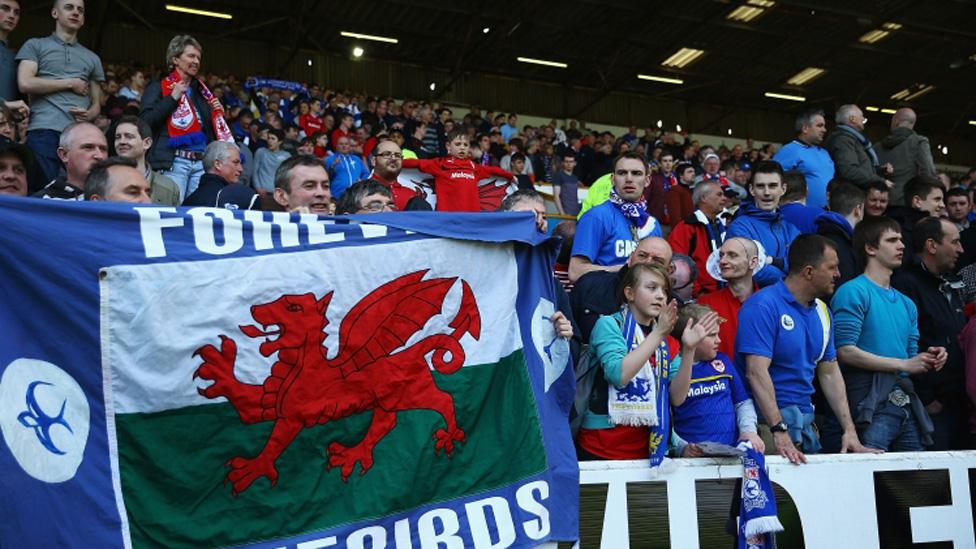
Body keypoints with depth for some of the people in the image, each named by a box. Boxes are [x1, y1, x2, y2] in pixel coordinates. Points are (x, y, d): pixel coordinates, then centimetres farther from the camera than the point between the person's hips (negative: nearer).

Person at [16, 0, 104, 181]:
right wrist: (70, 83, 2)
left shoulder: (92, 58, 24)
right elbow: (25, 83, -3)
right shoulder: (35, 46, 13)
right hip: (44, 131, -3)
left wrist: (90, 114, -3)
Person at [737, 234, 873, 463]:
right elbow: (756, 372, -21)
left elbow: (830, 373, 15)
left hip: (806, 419, 7)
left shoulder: (821, 311, 12)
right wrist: (779, 431, -26)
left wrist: (849, 429, 6)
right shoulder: (763, 306, -14)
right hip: (770, 420, -7)